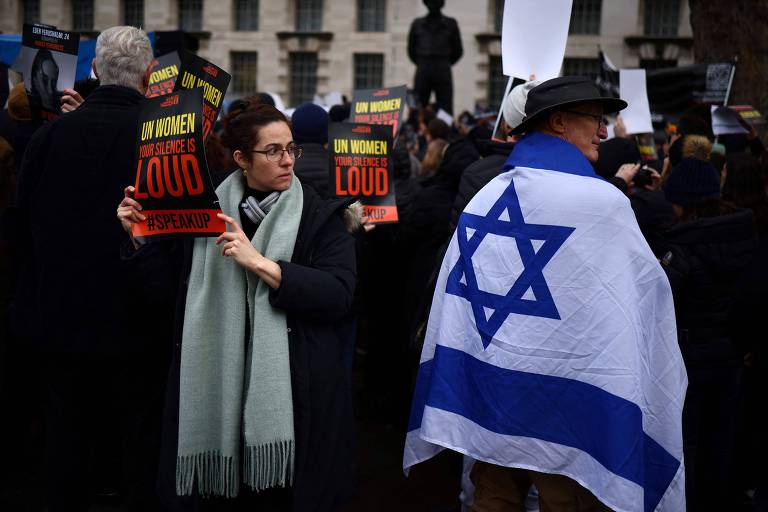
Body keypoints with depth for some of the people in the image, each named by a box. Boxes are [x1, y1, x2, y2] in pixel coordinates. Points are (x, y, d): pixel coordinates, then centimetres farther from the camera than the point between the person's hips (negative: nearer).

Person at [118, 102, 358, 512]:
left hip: (292, 387, -2)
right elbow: (166, 283, 8)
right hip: (217, 382, 2)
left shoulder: (320, 217, -2)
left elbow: (338, 297, -16)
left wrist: (261, 264, -22)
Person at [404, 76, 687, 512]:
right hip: (564, 405, -6)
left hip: (486, 389, 6)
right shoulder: (602, 202, -12)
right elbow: (648, 291, -2)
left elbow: (452, 289, 9)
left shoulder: (485, 197, 5)